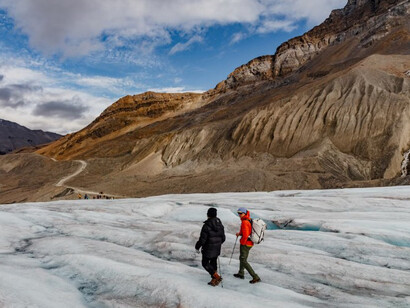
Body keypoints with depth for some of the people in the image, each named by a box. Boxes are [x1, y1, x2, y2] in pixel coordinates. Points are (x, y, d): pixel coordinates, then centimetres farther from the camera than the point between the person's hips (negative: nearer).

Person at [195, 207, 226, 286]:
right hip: (217, 249, 6)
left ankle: (217, 277, -1)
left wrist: (197, 247, -3)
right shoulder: (220, 225, -1)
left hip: (208, 249, -6)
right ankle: (214, 280, 23)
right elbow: (223, 238, 7)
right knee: (213, 262, 19)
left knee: (205, 263, 10)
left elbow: (202, 239, -20)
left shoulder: (206, 225, -22)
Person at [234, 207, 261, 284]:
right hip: (250, 243, 10)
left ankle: (255, 277, -5)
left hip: (245, 243, -10)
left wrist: (242, 243, -13)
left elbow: (245, 235, -28)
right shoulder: (249, 220, 6)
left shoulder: (244, 222, -23)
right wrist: (239, 233, 11)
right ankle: (241, 274, 42)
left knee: (243, 261, -2)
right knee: (242, 258, 25)